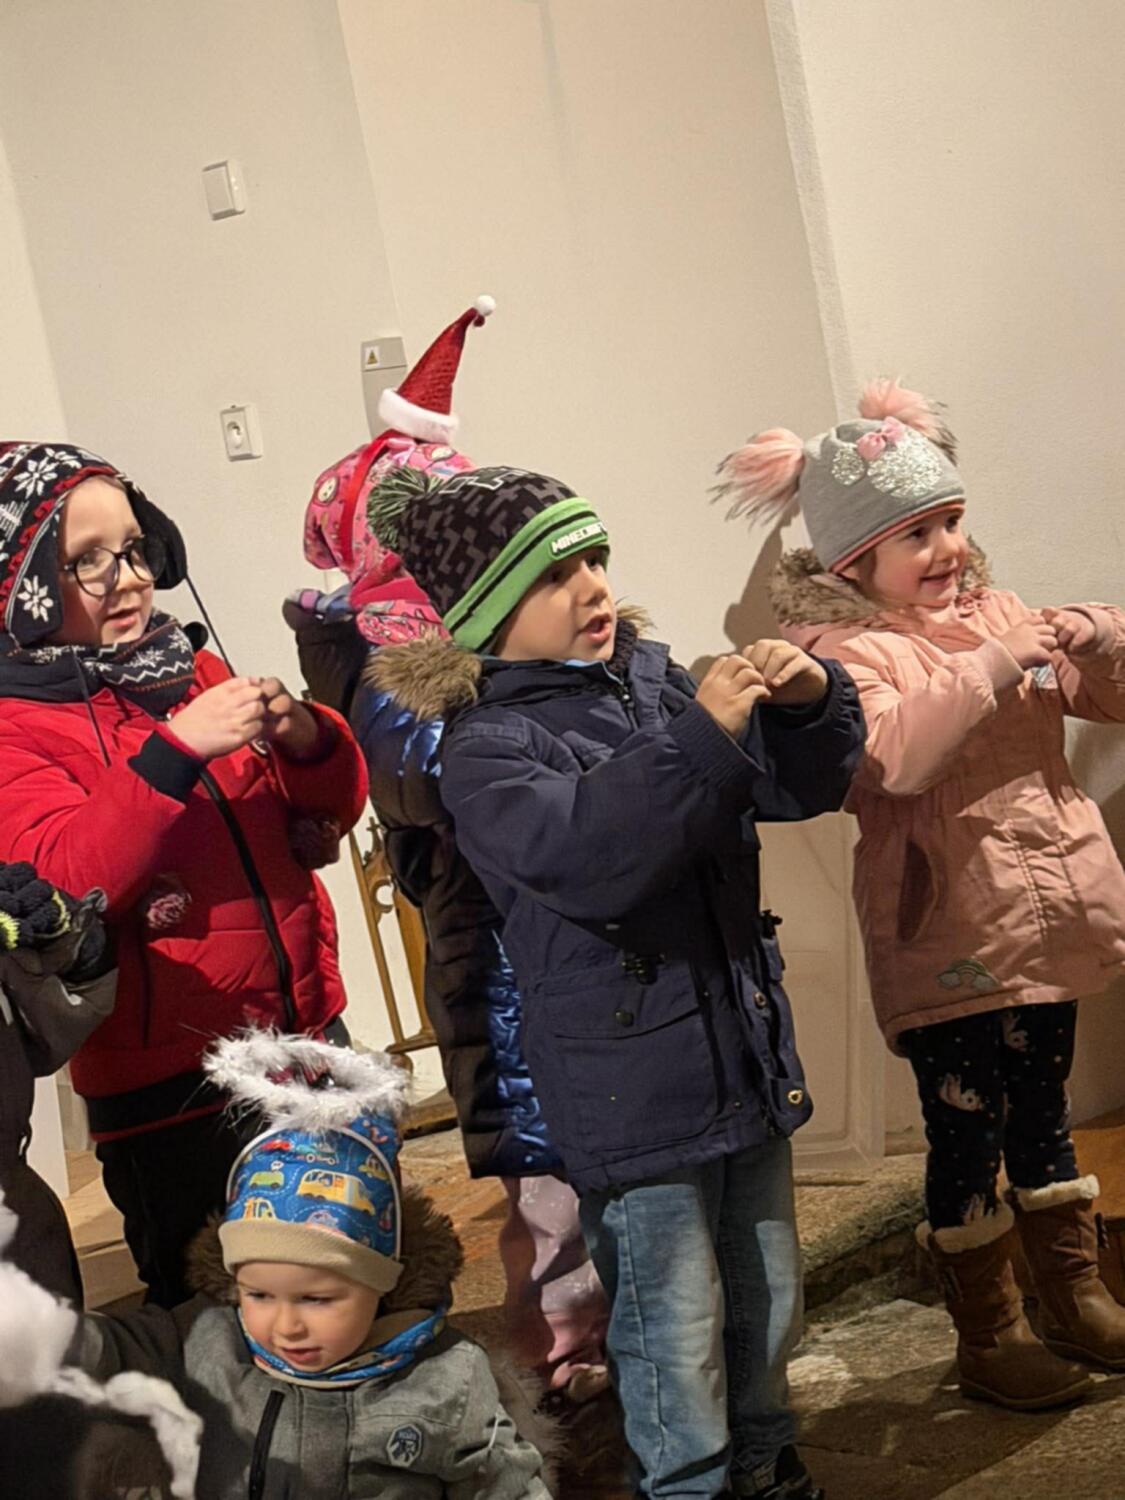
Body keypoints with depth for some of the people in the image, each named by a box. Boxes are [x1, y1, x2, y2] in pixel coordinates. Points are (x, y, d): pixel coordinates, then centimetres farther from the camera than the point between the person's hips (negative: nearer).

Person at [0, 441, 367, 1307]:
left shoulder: (193, 671, 7)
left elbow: (332, 809, 10)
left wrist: (304, 738, -11)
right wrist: (178, 748, -30)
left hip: (307, 1036, 6)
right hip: (170, 1093, -5)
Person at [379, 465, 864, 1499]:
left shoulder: (654, 684, 6)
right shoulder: (487, 749, -12)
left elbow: (800, 787, 12)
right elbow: (586, 856, -30)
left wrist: (810, 705, -8)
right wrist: (701, 734, -33)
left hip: (746, 1053, 6)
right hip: (632, 1087, -6)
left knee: (768, 1296, 20)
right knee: (678, 1328, 3)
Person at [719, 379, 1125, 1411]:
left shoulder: (996, 615, 10)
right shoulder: (846, 652, -11)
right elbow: (893, 752, -30)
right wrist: (988, 667, -30)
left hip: (1041, 923, 6)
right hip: (947, 943, -6)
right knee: (966, 1138, 4)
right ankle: (987, 1337, 20)